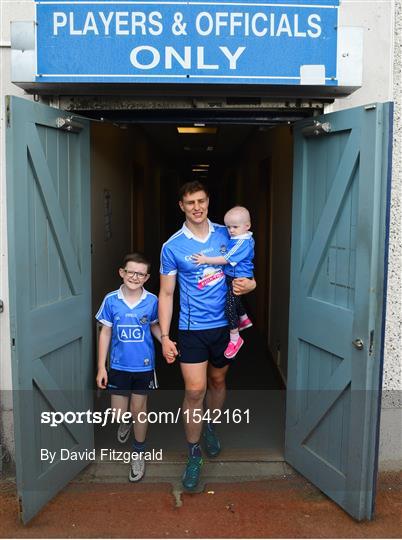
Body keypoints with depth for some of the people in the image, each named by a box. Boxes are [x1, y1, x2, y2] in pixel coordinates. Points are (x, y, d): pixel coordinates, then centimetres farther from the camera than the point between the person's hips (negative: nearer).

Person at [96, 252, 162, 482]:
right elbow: (106, 333, -2)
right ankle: (126, 421, 47)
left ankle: (139, 454, 30)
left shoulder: (151, 301, -9)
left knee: (139, 408, 10)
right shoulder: (111, 300, -9)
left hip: (143, 365, -1)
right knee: (119, 411, 8)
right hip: (119, 365, 1)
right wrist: (101, 366, -2)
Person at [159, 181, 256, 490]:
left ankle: (209, 427, 45)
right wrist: (165, 336, -8)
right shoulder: (172, 247, -7)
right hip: (192, 328, -3)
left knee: (217, 381, 19)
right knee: (195, 391, -6)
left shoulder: (226, 234, 0)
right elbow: (166, 293, -3)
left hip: (225, 324, 3)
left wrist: (248, 284, -12)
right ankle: (193, 455, 12)